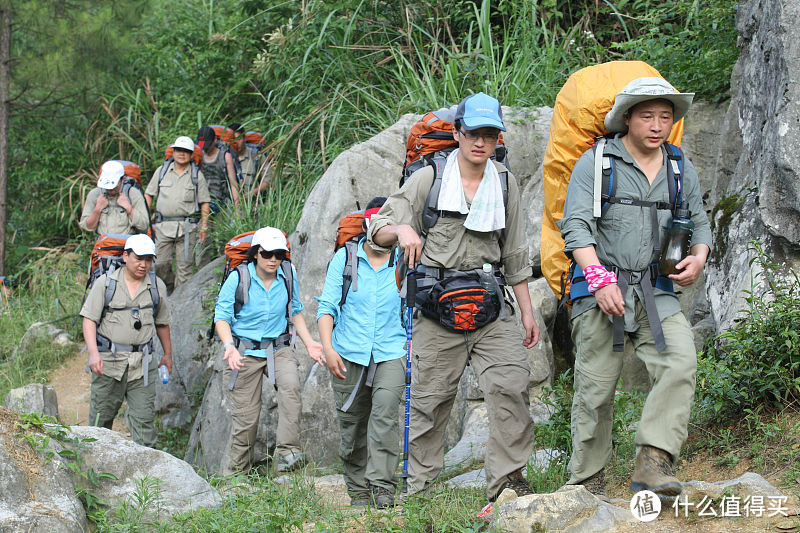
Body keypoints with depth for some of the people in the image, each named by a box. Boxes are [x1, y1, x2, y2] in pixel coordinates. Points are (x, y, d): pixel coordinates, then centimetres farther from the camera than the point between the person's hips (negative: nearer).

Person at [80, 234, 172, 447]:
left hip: (142, 363, 2)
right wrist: (93, 353, -15)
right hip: (108, 360, -1)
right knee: (101, 419, 3)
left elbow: (162, 323, 22)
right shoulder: (105, 283, 1)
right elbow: (89, 320, -3)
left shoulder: (157, 286, 10)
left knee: (144, 420, -5)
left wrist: (167, 354, 24)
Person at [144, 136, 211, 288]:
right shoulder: (161, 171, 11)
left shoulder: (197, 175, 8)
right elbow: (148, 195, 13)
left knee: (184, 267, -1)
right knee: (160, 264, -5)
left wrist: (204, 226, 0)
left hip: (187, 227, -1)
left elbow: (204, 202, 7)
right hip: (163, 225, 1)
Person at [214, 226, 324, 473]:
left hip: (279, 348, 2)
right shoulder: (238, 279, -11)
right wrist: (229, 347, -25)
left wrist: (309, 342, 2)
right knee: (246, 416, 0)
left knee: (290, 386, -30)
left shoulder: (288, 274, -1)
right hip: (245, 351, -2)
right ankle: (239, 470, 19)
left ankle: (288, 453, -33)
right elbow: (221, 317, -7)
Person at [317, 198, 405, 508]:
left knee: (384, 413, -21)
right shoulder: (345, 258, 4)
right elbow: (327, 305, 2)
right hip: (349, 353, 1)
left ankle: (383, 487, -23)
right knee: (352, 424, 4)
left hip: (391, 352, -1)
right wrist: (328, 348, -10)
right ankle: (358, 491, 16)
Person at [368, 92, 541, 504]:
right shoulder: (427, 180, 1)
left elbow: (514, 254, 18)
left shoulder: (505, 184, 12)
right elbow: (378, 232, -2)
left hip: (488, 307, 3)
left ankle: (507, 478, -6)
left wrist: (527, 313, 15)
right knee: (429, 398, 0)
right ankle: (416, 486, 10)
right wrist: (401, 229, -26)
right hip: (436, 306, -2)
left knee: (510, 384, -13)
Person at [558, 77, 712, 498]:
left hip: (655, 292, 3)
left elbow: (699, 224, 23)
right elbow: (575, 226, -9)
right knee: (595, 389, -1)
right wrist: (599, 279, -21)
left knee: (681, 362, -21)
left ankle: (652, 464, -26)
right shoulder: (595, 163, -1)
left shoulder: (682, 171, 14)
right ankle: (587, 482, 10)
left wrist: (698, 258, 0)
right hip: (599, 289, -3)